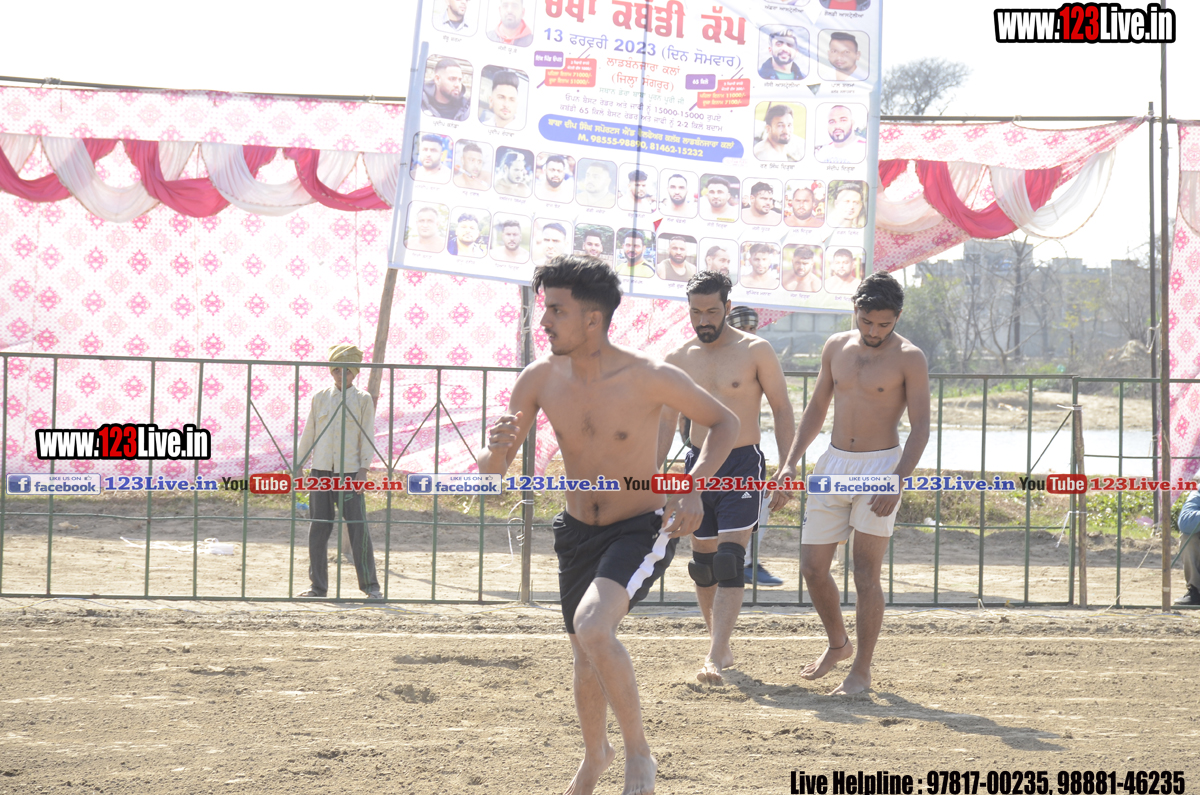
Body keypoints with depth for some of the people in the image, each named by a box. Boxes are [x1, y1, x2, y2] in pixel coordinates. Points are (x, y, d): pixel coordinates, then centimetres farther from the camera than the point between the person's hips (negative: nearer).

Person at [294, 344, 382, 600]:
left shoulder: (363, 400, 5)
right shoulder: (320, 397, 10)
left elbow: (368, 437, 3)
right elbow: (308, 433, 14)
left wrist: (363, 469, -6)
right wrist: (299, 465, 10)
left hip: (350, 471, -2)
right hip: (321, 470, 2)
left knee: (359, 527, -6)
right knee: (319, 529, 3)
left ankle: (369, 584, 2)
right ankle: (318, 586, 9)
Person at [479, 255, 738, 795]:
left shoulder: (650, 378, -20)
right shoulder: (540, 379, -9)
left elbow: (724, 422, -4)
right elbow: (491, 472, -3)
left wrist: (694, 487, -19)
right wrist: (496, 448, -28)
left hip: (641, 531, -5)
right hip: (578, 531, 5)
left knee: (593, 626, -30)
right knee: (586, 657, 18)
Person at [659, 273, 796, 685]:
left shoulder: (756, 352, -5)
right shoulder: (678, 360, 6)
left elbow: (782, 410, -1)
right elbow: (665, 422, 12)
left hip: (742, 466, -4)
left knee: (730, 562, -15)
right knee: (702, 564, 9)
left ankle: (714, 658, -22)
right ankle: (721, 645, 27)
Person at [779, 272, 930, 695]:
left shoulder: (908, 358, -7)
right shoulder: (836, 347, 8)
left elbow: (920, 427, -9)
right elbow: (817, 408, 17)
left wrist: (897, 482, -19)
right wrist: (791, 462, 8)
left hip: (880, 465, -5)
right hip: (833, 463, 5)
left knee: (866, 572, -7)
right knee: (812, 566, 5)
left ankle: (861, 670, 0)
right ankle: (838, 644, 29)